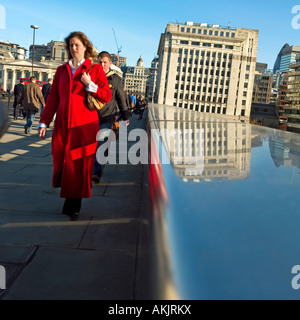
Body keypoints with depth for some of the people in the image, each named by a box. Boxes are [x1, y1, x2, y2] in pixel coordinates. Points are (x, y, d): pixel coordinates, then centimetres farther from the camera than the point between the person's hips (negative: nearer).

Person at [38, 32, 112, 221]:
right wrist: (44, 122, 7)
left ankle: (74, 207, 10)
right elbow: (53, 98, 13)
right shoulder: (62, 70, 15)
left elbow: (107, 97, 1)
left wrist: (90, 84, -12)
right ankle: (70, 203, 27)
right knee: (61, 162, 4)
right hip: (62, 125, 4)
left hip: (85, 124, -3)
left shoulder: (95, 69, 5)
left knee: (79, 164, -2)